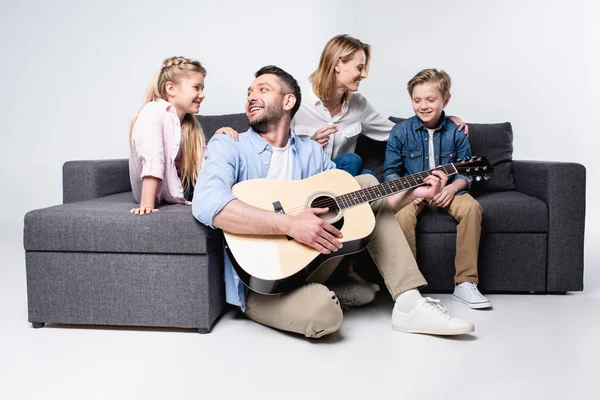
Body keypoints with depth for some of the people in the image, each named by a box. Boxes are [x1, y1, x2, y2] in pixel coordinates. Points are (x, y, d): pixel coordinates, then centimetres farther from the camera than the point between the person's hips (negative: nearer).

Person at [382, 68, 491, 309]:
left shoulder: (456, 132, 2)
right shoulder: (401, 132, -2)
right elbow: (390, 172, -1)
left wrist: (453, 188, -17)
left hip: (447, 191, 2)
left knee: (471, 207, -27)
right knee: (402, 214, -34)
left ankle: (465, 283, -18)